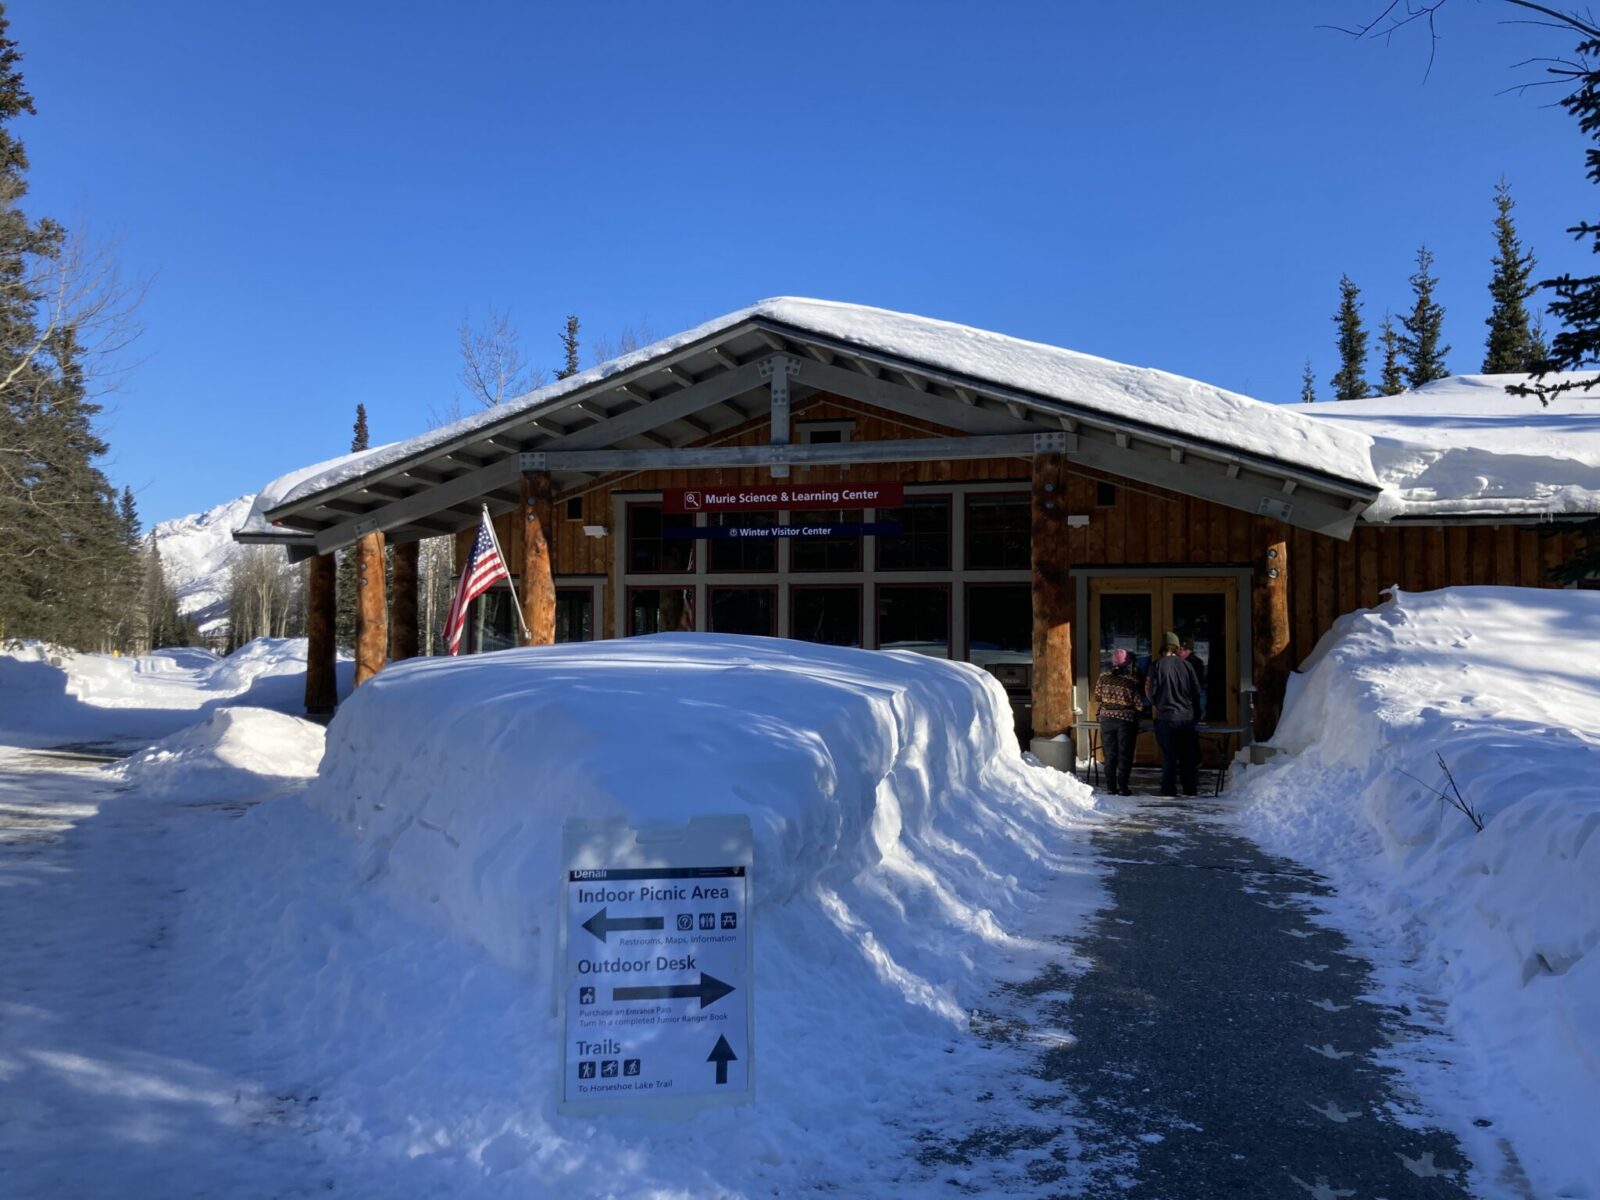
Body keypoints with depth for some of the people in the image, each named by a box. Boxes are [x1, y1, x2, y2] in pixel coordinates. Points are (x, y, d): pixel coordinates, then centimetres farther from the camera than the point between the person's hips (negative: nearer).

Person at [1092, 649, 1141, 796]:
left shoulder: (1103, 677, -4)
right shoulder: (1131, 681, -14)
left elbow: (1097, 699, 4)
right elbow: (1138, 703, -8)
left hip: (1107, 718, 3)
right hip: (1126, 719, -3)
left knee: (1109, 754, 9)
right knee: (1125, 755, 5)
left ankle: (1111, 787, 10)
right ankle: (1123, 787, 3)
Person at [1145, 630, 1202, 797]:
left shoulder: (1157, 665, -7)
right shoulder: (1186, 665, 2)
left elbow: (1152, 691, -8)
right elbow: (1197, 691, 6)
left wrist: (1155, 704, 13)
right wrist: (1196, 713, 20)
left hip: (1166, 716, -3)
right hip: (1187, 716, 3)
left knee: (1169, 755, 2)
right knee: (1189, 755, 10)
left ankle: (1169, 789, 3)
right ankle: (1191, 788, 14)